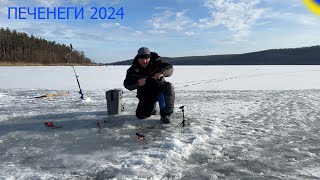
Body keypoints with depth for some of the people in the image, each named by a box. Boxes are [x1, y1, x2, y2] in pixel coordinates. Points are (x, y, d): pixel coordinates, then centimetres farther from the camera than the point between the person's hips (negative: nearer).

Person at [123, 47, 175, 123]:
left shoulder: (156, 63, -12)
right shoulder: (133, 69, -10)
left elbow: (170, 68, -21)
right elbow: (127, 84, -15)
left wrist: (162, 73, -44)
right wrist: (137, 83, -37)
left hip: (159, 89, -1)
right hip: (145, 95, 1)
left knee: (169, 87, -33)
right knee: (141, 115, -11)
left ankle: (165, 114, -18)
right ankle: (152, 108, 27)